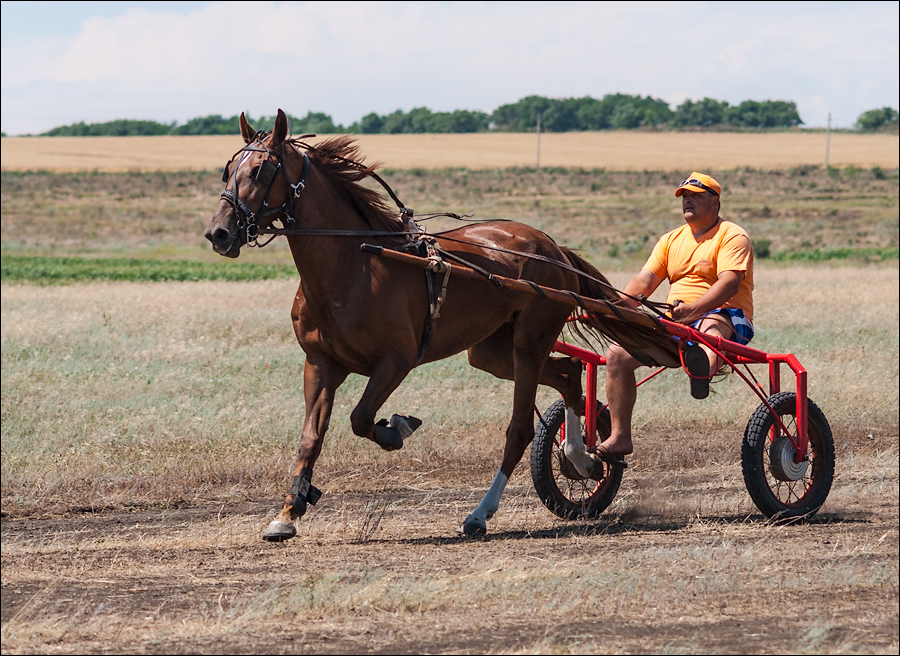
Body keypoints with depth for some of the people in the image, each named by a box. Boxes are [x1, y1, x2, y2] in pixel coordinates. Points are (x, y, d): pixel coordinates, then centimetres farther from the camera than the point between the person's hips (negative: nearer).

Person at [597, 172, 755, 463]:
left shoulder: (732, 236, -1)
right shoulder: (672, 240, 21)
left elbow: (729, 283, -18)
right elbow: (645, 279, 9)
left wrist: (693, 309, -34)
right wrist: (622, 302, -14)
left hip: (725, 318, -7)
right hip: (675, 323, 7)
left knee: (710, 325, -44)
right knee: (617, 353, -13)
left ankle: (704, 364, -81)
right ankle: (619, 437, -10)